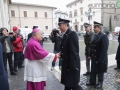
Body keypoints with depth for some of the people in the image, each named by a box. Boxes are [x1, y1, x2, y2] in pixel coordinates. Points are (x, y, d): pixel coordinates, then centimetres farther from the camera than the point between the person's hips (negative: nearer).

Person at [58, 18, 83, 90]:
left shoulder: (72, 34, -19)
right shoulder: (65, 35, 10)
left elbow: (74, 51, -23)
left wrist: (73, 66, -22)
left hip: (72, 64, -9)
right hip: (66, 64, 9)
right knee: (67, 84, 19)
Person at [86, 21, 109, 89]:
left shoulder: (104, 36, -17)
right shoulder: (94, 35, 7)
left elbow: (104, 49, -21)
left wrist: (101, 59, -22)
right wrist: (90, 55, 8)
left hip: (101, 58, -7)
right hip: (94, 57, 7)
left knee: (100, 71, 11)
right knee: (93, 70, 17)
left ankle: (100, 83, 30)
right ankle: (92, 81, 34)